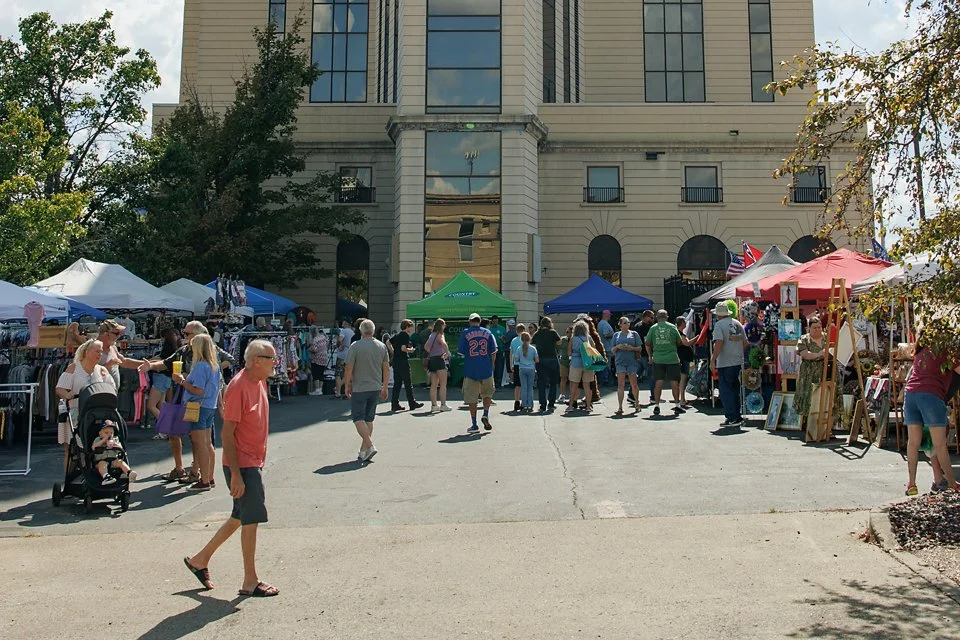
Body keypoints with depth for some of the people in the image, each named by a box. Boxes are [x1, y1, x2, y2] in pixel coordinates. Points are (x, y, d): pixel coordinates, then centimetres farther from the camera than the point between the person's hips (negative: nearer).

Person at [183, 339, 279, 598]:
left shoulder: (260, 382, 7)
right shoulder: (238, 387, -20)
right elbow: (227, 433, -20)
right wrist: (235, 475, -22)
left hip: (254, 462, 9)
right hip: (242, 465, -9)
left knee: (240, 517, 18)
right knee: (251, 518, -2)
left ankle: (200, 559, 33)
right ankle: (250, 582, 11)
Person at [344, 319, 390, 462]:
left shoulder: (355, 346, -10)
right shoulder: (382, 346, 6)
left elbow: (349, 368, -10)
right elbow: (386, 368, 9)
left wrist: (347, 386, 3)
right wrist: (384, 387, 16)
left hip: (359, 388, -5)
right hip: (375, 388, 5)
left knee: (358, 418, -1)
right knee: (369, 419, 11)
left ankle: (369, 446, -15)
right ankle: (363, 451, 14)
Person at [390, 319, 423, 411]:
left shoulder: (397, 335, 14)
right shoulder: (406, 335, -11)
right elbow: (403, 348, -21)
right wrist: (410, 350, -4)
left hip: (395, 361, 8)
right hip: (403, 361, -8)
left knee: (397, 383, 9)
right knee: (408, 383, 1)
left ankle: (395, 404, 8)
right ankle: (412, 403, 9)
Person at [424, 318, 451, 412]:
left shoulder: (432, 335, 15)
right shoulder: (439, 335, -9)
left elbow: (426, 346, 26)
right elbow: (443, 343, -29)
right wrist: (447, 353, -19)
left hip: (431, 359, 8)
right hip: (439, 359, -8)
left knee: (433, 385, 8)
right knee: (443, 384, -3)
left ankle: (433, 405, 9)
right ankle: (443, 405, -5)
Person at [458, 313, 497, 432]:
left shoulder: (465, 333, -1)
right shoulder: (487, 333, 5)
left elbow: (460, 352, 0)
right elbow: (493, 352, 3)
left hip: (470, 370, -2)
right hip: (486, 369, 2)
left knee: (471, 398, 5)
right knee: (487, 393, 22)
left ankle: (474, 425, 7)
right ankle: (486, 415, 3)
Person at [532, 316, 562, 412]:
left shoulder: (536, 334, 3)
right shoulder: (553, 333, -4)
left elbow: (532, 344, 3)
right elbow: (559, 342, 4)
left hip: (540, 360, 2)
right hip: (552, 359, -2)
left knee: (541, 384, 5)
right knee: (553, 383, 13)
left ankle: (543, 406, 2)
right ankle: (551, 404, 16)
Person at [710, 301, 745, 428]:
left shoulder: (719, 324, -10)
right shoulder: (737, 323, 11)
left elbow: (719, 343, -19)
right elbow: (745, 342, 14)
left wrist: (713, 360, -15)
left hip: (725, 363, -7)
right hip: (738, 362, 7)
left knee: (725, 391, -1)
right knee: (735, 390, 15)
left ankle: (732, 418, -4)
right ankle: (737, 417, 20)